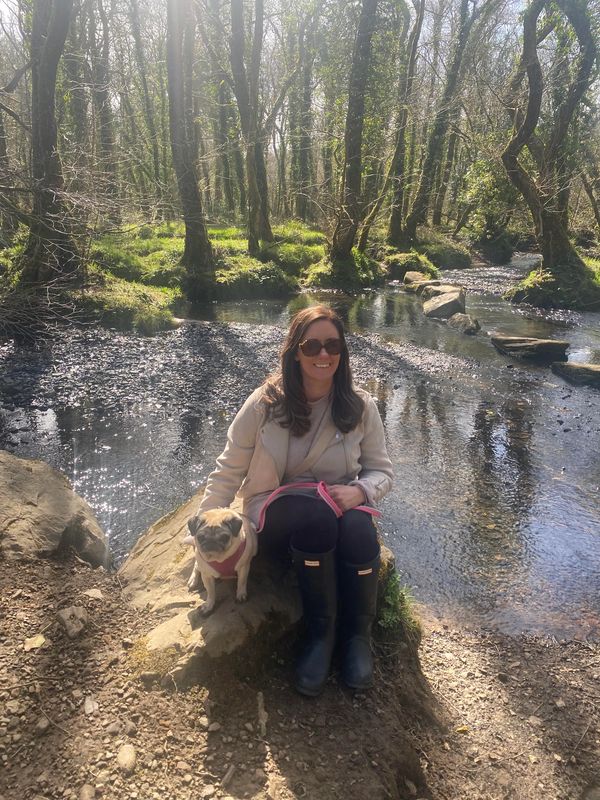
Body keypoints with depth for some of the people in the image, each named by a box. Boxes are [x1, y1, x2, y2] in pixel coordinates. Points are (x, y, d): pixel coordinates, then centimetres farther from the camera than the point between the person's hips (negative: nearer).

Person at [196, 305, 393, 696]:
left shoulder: (361, 407, -4)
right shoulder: (265, 403, -9)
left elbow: (382, 472, 3)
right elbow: (229, 472, -2)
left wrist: (359, 491, -20)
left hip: (340, 508, 2)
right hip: (277, 513, -1)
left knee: (359, 531, -35)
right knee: (316, 510, -37)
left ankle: (358, 633, -6)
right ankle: (321, 631, -15)